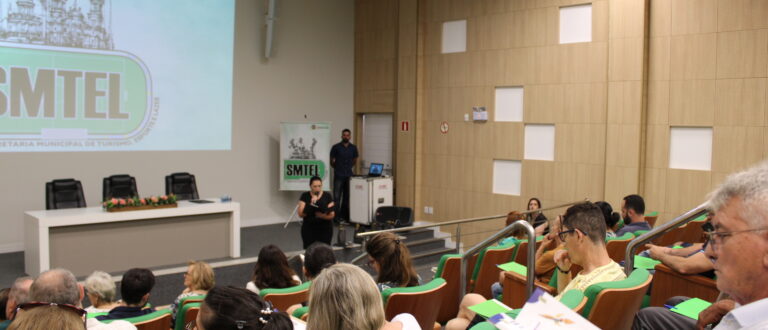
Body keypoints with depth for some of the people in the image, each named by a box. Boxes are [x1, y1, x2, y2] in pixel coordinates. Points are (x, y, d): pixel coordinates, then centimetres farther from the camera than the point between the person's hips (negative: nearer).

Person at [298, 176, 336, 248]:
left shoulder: (327, 196, -1)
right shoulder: (305, 196, 0)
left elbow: (332, 214, -4)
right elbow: (301, 214, -8)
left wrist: (322, 215, -22)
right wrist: (311, 204, -20)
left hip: (325, 229, 0)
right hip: (309, 230, 0)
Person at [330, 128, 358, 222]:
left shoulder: (353, 148, 8)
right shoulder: (336, 147, -2)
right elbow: (332, 161, 6)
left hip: (349, 175, 3)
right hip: (338, 176, -3)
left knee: (347, 197, 6)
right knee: (337, 197, -6)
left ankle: (344, 216, 14)